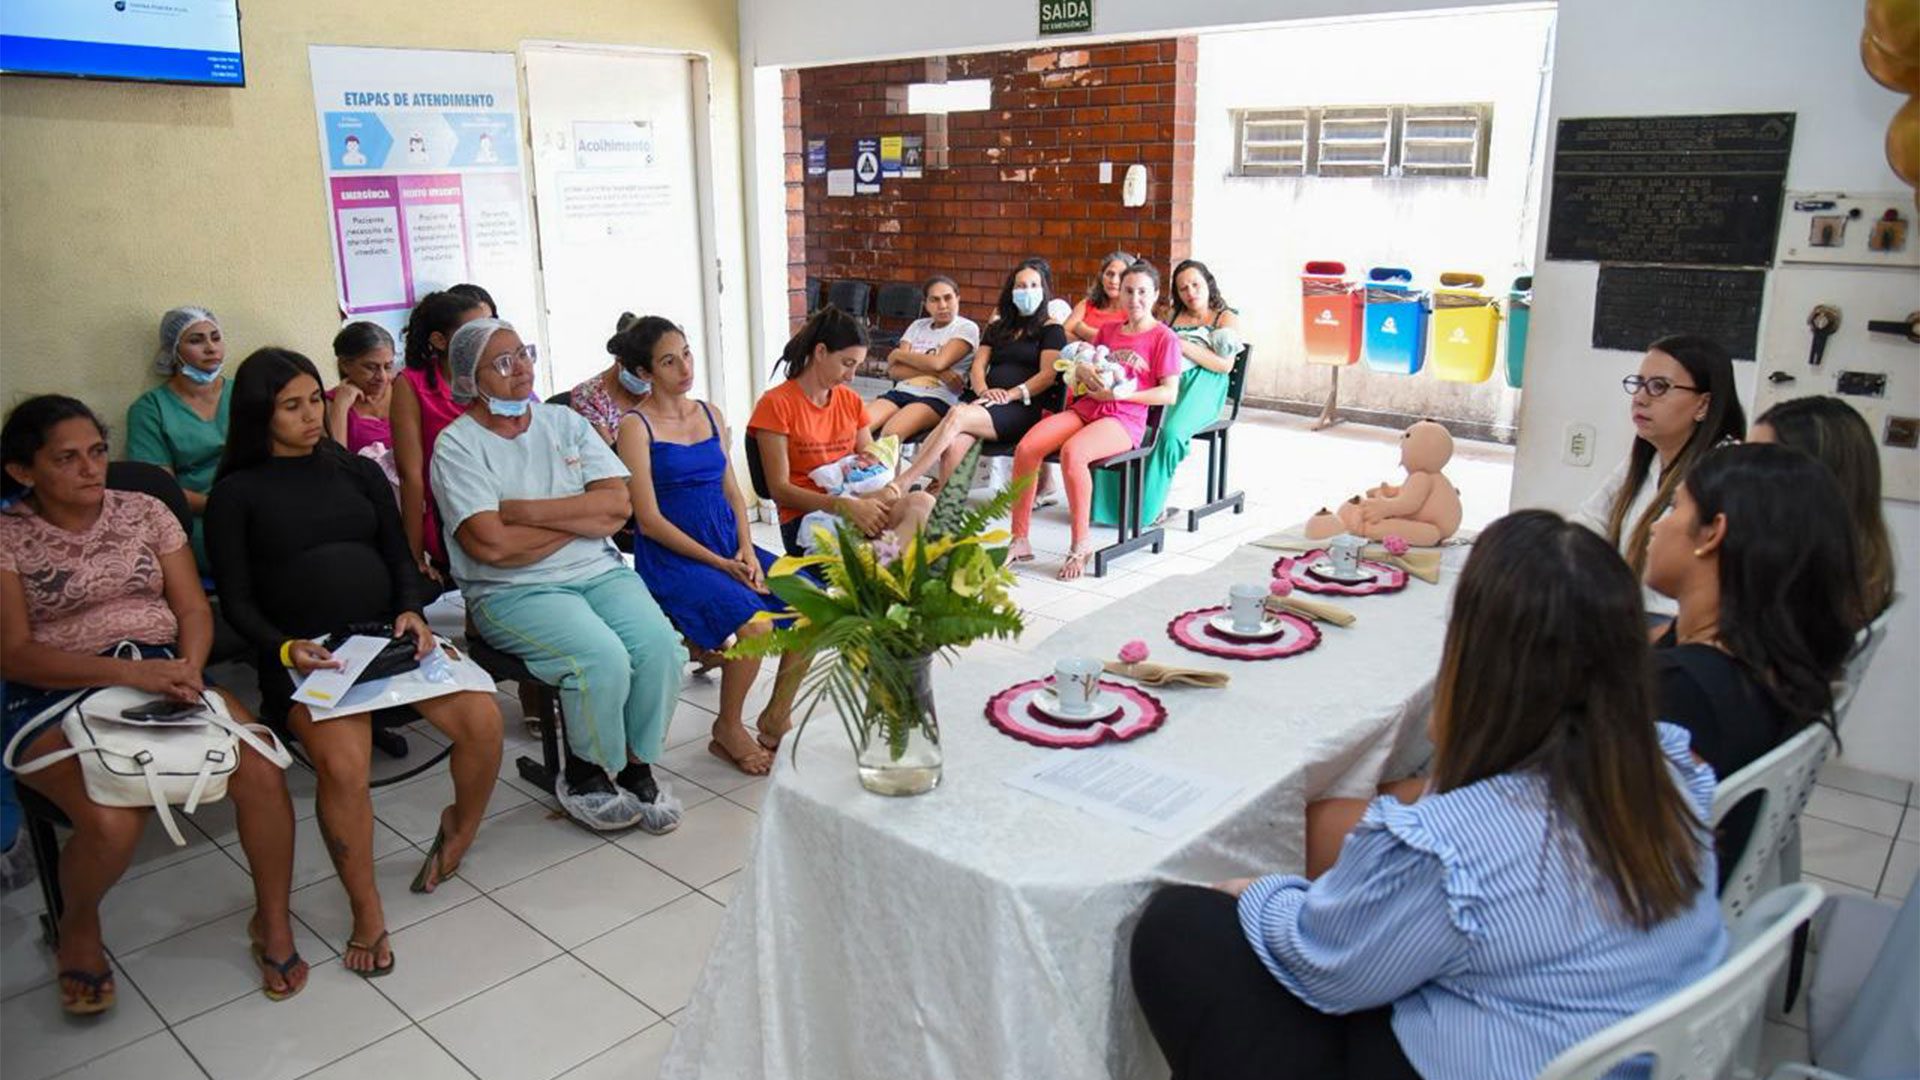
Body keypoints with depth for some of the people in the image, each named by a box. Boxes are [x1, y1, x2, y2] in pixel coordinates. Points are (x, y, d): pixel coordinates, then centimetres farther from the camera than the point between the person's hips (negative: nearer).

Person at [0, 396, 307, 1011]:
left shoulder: (146, 512, 11)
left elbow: (194, 609, 8)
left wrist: (188, 670, -14)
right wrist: (128, 672, -22)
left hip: (162, 671, 3)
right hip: (60, 694, -3)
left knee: (262, 774, -24)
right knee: (113, 821, -31)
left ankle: (273, 920, -1)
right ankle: (78, 924, 6)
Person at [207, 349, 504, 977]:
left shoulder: (360, 472, 19)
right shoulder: (237, 493, 9)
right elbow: (237, 600, 4)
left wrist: (411, 610, -5)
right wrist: (284, 648, -15)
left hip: (387, 636, 3)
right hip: (304, 656, -3)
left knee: (481, 718, -22)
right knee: (342, 762, -32)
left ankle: (460, 828, 10)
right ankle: (366, 912, -10)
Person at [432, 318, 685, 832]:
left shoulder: (564, 422, 12)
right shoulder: (458, 445, -2)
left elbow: (619, 504, -1)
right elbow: (492, 545, -16)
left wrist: (528, 511, -11)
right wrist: (585, 517, -5)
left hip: (599, 571, 5)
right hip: (513, 592, -4)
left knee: (661, 646, -22)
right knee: (603, 659, -28)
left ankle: (636, 766, 1)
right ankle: (586, 775, -1)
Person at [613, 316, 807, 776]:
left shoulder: (711, 415, 14)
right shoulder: (636, 427, -5)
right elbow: (649, 520, -10)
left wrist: (747, 551, -3)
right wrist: (720, 564, -14)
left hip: (729, 546, 6)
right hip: (671, 557, -6)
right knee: (755, 624, -28)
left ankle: (777, 715, 5)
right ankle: (727, 730, -2)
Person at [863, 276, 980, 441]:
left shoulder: (967, 328, 4)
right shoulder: (917, 326, 19)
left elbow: (938, 363, -10)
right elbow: (894, 370, 7)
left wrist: (899, 354, 5)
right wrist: (937, 373, -8)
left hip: (936, 398, -5)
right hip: (901, 391, 5)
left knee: (889, 433, -34)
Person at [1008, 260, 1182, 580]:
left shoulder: (1164, 338, 4)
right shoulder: (1107, 330, 23)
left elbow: (1169, 393, -3)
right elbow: (1080, 372, 27)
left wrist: (1123, 394, -14)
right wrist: (1082, 370, 1)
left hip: (1125, 418, -6)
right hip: (1086, 408, 6)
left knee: (1072, 452, -37)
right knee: (1026, 447, -21)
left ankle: (1081, 544, -22)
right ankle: (1019, 540, -14)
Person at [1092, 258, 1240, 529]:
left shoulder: (1228, 318, 16)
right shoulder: (1172, 317, 31)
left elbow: (1225, 365, 1)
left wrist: (1182, 346, -6)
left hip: (1201, 388, -4)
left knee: (1170, 431, -36)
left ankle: (1152, 505, -26)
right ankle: (1110, 500, -31)